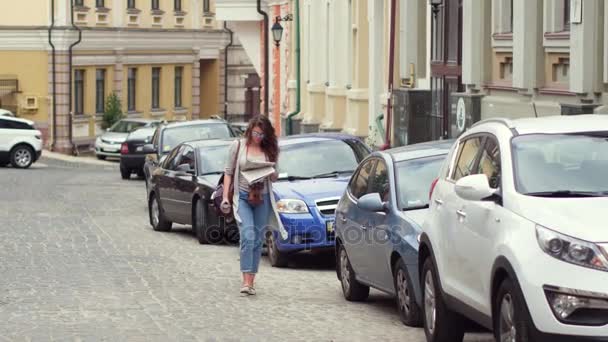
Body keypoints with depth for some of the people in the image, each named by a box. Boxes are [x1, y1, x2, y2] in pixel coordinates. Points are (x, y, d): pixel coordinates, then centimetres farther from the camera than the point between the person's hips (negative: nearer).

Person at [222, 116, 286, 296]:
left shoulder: (270, 150, 9)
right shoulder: (238, 146, 3)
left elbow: (275, 177, 15)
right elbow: (228, 172, 5)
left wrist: (270, 173, -10)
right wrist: (225, 196, -4)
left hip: (262, 199, 3)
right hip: (242, 197, -3)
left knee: (258, 240, 5)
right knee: (247, 236, -17)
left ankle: (251, 281, 14)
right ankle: (246, 281, -21)